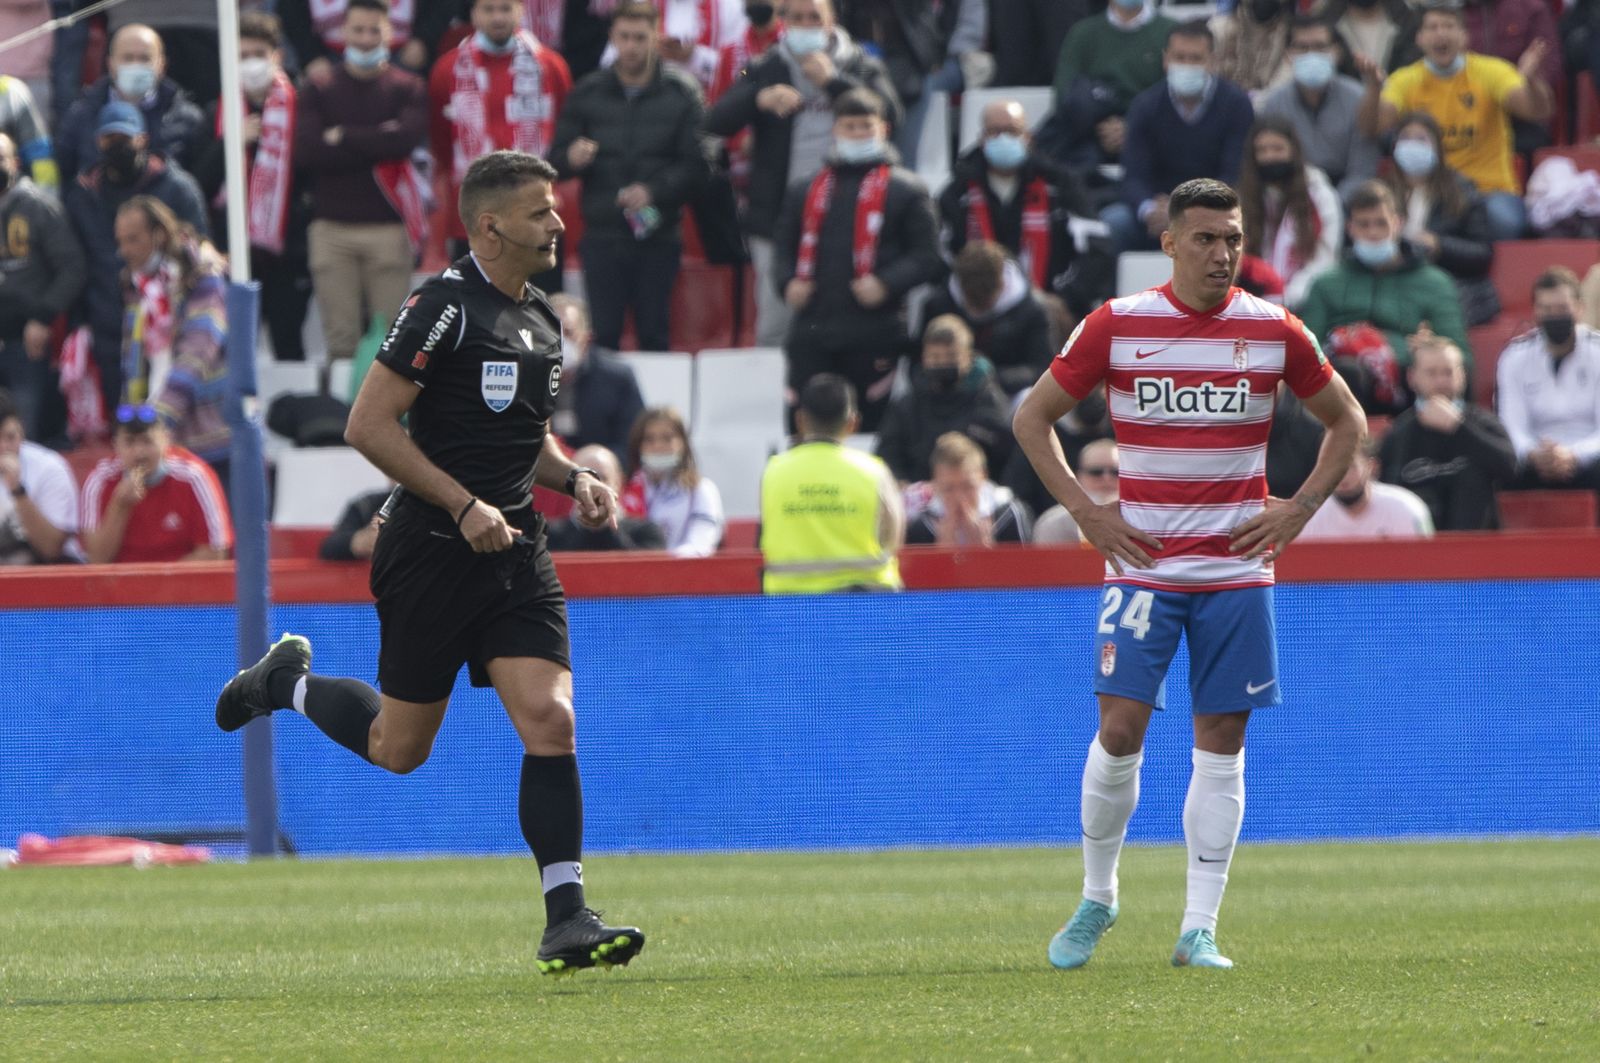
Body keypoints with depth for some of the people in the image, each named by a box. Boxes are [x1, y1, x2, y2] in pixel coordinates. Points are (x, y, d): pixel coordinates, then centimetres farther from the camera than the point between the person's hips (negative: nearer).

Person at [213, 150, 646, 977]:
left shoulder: (541, 321, 13)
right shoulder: (446, 305, -13)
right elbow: (369, 425, -16)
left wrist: (574, 477, 7)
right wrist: (464, 506, -19)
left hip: (515, 551, 6)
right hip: (431, 556, -6)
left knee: (550, 722, -10)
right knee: (399, 749, 5)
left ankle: (566, 919, -10)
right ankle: (289, 682, 34)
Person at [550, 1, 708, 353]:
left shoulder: (681, 93, 3)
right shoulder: (587, 93, 8)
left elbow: (696, 165, -1)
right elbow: (557, 159, 9)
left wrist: (653, 191, -16)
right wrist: (572, 159, -15)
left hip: (658, 238, -1)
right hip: (603, 236, 1)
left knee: (654, 334, 1)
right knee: (603, 335, -4)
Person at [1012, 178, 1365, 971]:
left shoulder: (1274, 331, 1)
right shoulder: (1116, 327, -3)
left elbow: (1346, 422, 15)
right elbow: (1033, 417, 7)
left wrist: (1298, 510, 3)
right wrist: (1085, 511, -2)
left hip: (1236, 568, 1)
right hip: (1142, 563, -1)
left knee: (1221, 743, 0)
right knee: (1119, 732, -9)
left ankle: (1199, 930, 5)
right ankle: (1096, 899, 13)